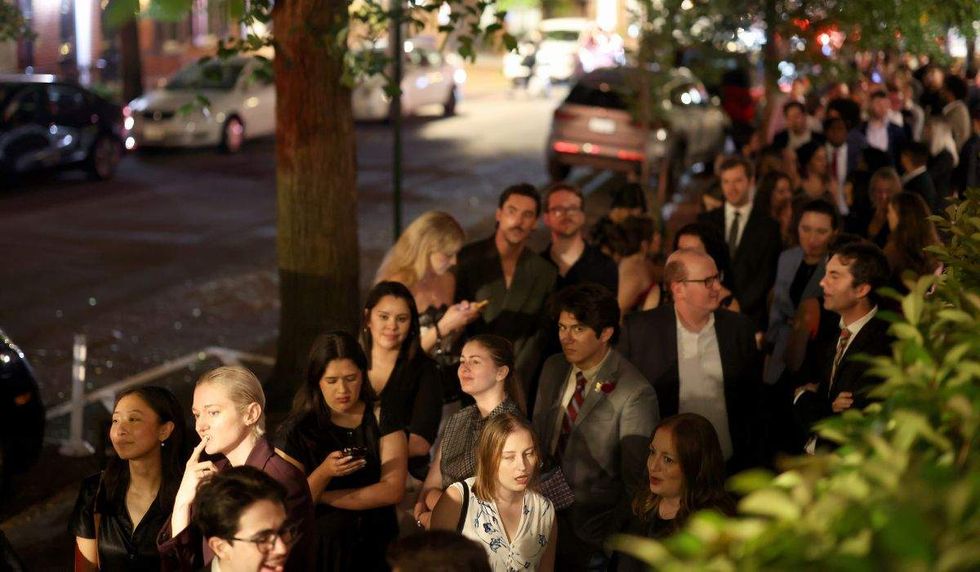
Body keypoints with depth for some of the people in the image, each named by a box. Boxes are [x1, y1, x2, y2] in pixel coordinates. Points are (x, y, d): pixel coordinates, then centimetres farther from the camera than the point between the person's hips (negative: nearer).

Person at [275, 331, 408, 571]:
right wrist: (324, 473, -17)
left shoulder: (383, 418, 5)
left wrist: (319, 496, -5)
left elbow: (393, 491, -4)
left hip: (377, 545, 1)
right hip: (318, 548, -1)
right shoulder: (296, 430, 2)